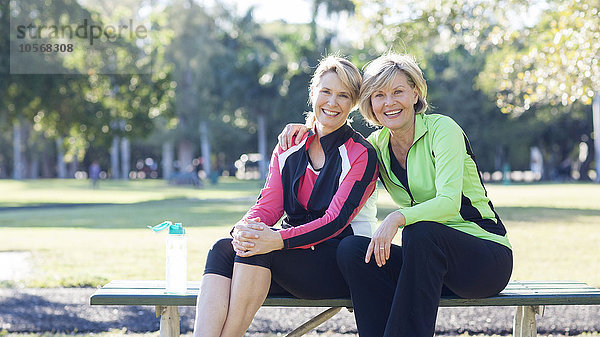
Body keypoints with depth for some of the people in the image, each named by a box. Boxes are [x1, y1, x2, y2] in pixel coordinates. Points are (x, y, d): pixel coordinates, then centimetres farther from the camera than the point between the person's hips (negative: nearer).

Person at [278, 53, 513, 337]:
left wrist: (397, 218, -39)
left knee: (420, 232, -35)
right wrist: (307, 131, 6)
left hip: (487, 255, -5)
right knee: (351, 249, -19)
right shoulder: (378, 144, 7)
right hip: (428, 254, 5)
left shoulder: (442, 129, -11)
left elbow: (449, 202, -23)